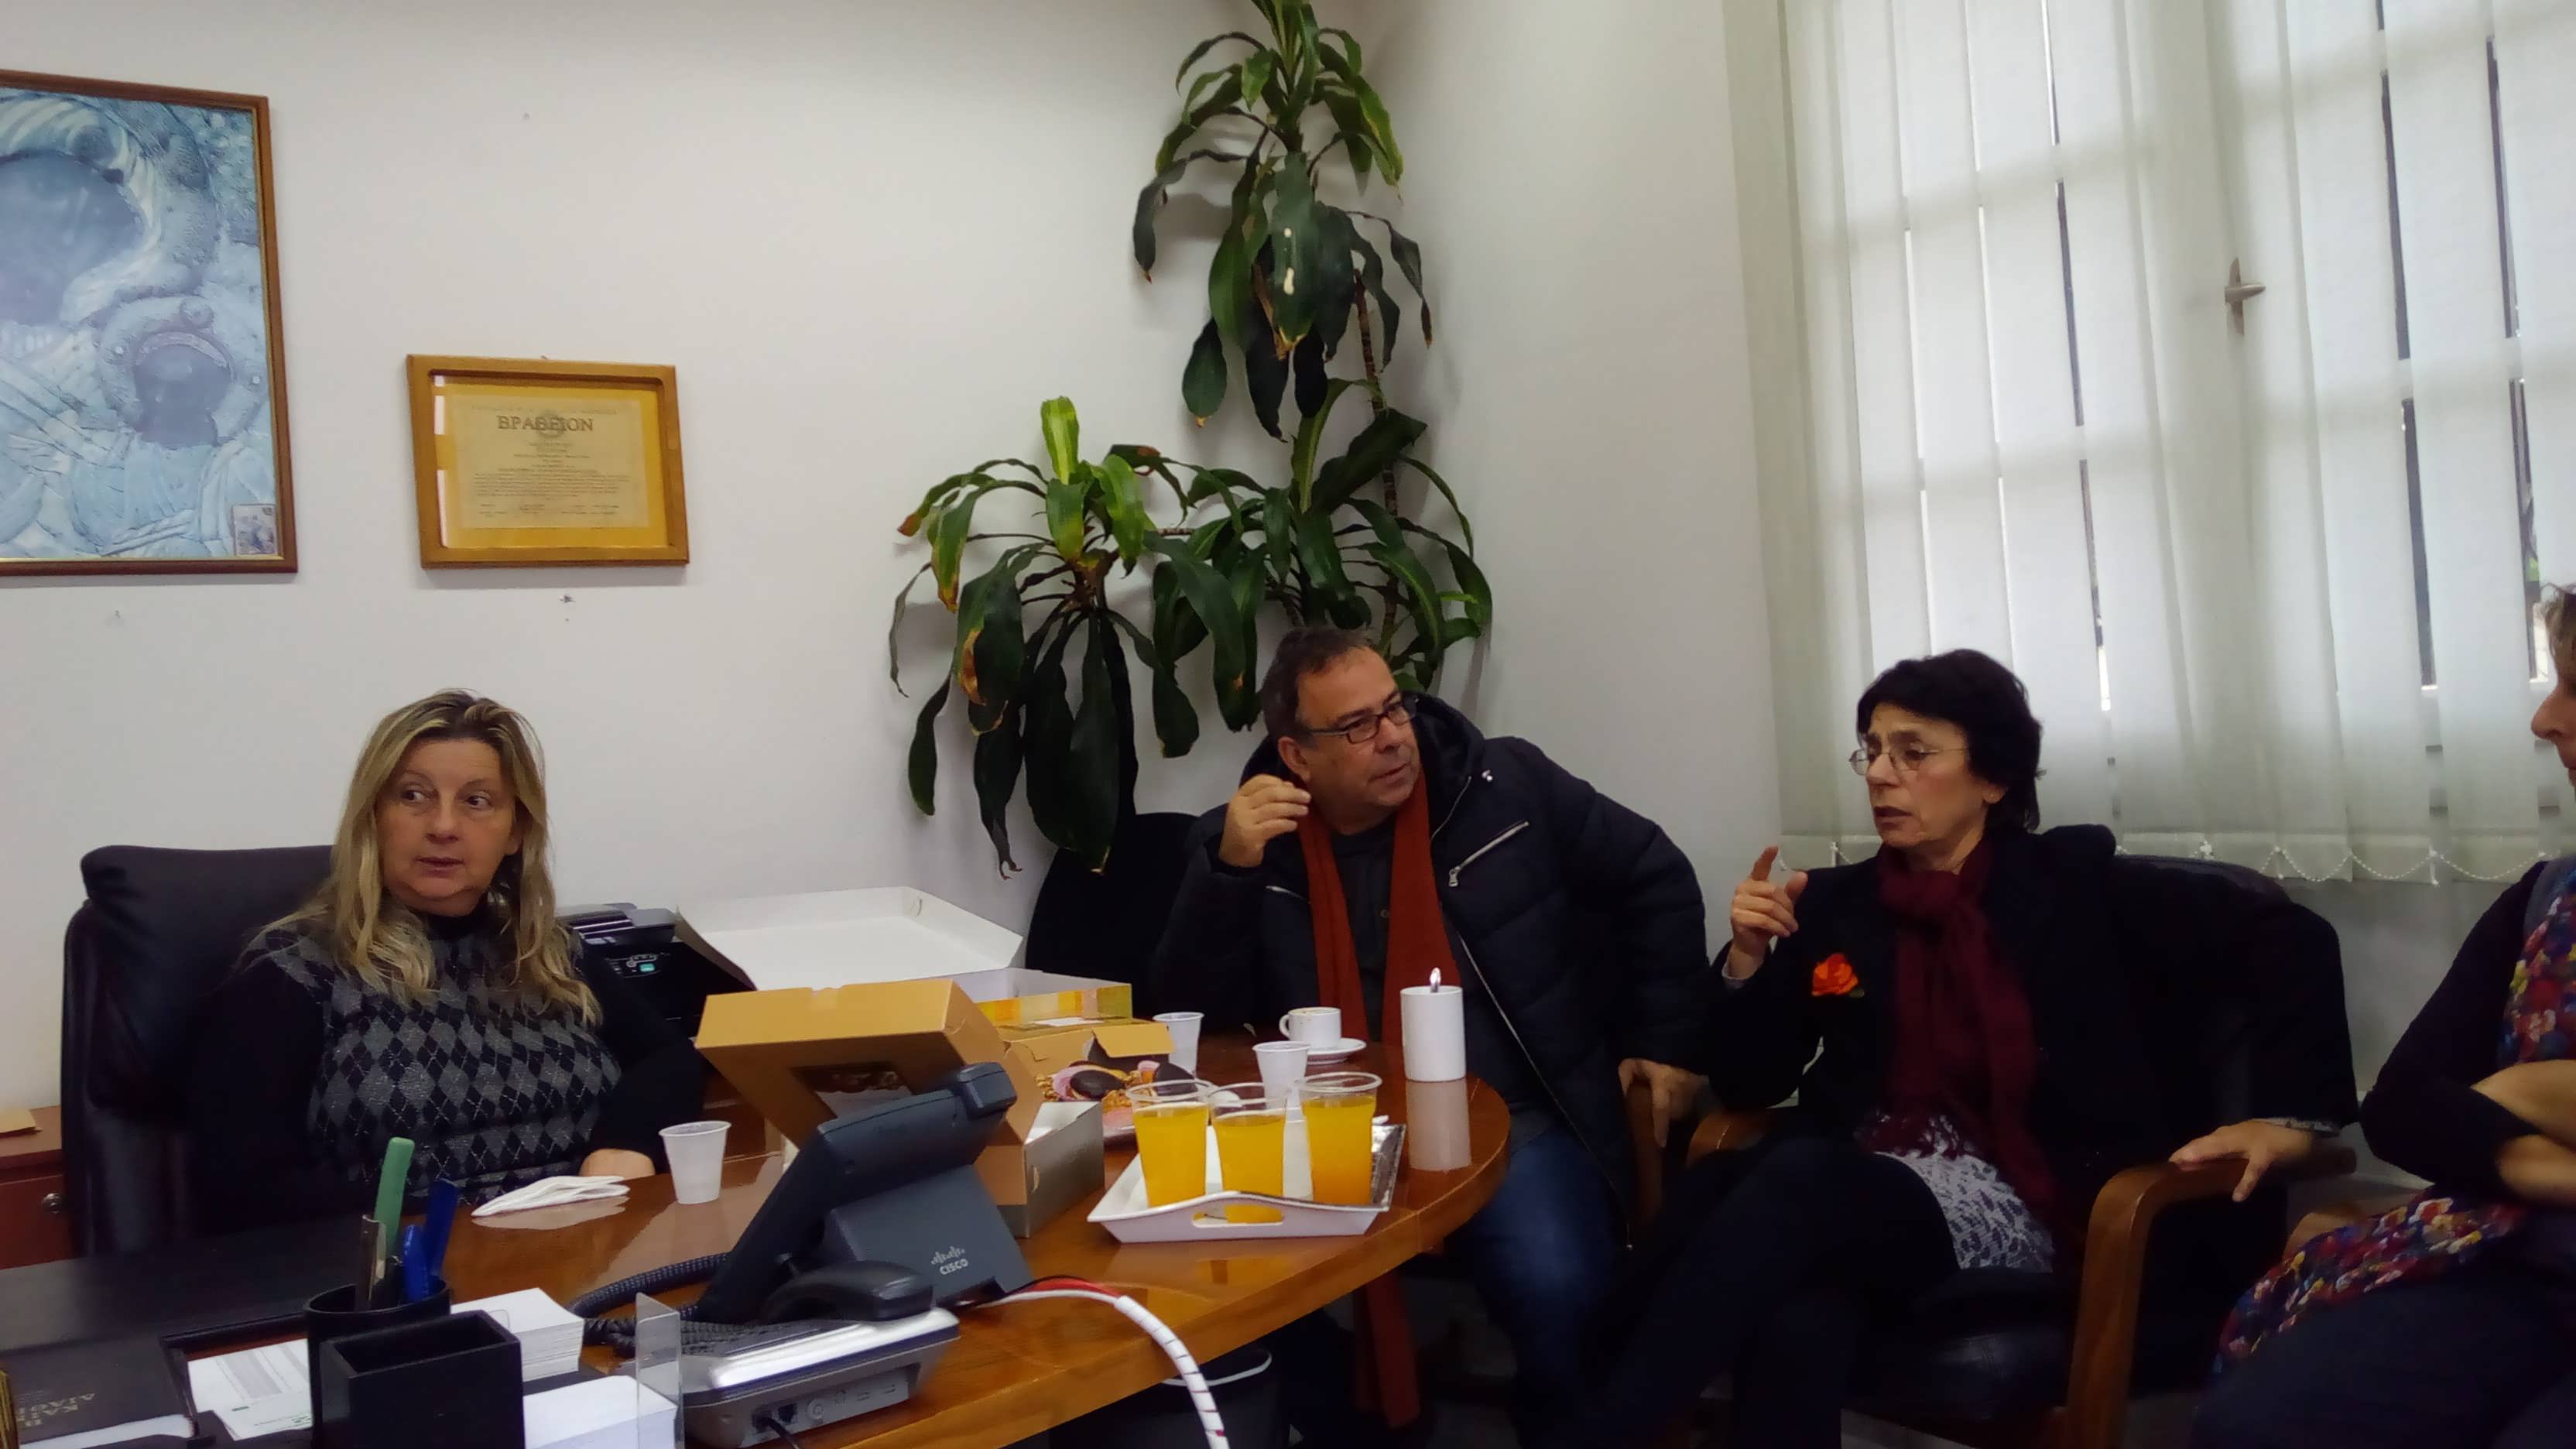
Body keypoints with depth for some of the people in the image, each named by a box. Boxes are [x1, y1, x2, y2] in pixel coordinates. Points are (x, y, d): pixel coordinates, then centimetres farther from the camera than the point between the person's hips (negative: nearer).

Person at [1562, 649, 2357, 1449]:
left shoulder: (2074, 884, 4)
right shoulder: (1834, 903, 12)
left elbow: (2289, 940, 4)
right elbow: (1747, 1084, 12)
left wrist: (2288, 1115, -4)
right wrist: (1749, 958, -4)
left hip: (2009, 1200, -2)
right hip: (1846, 1186, 3)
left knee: (1792, 1179, -36)